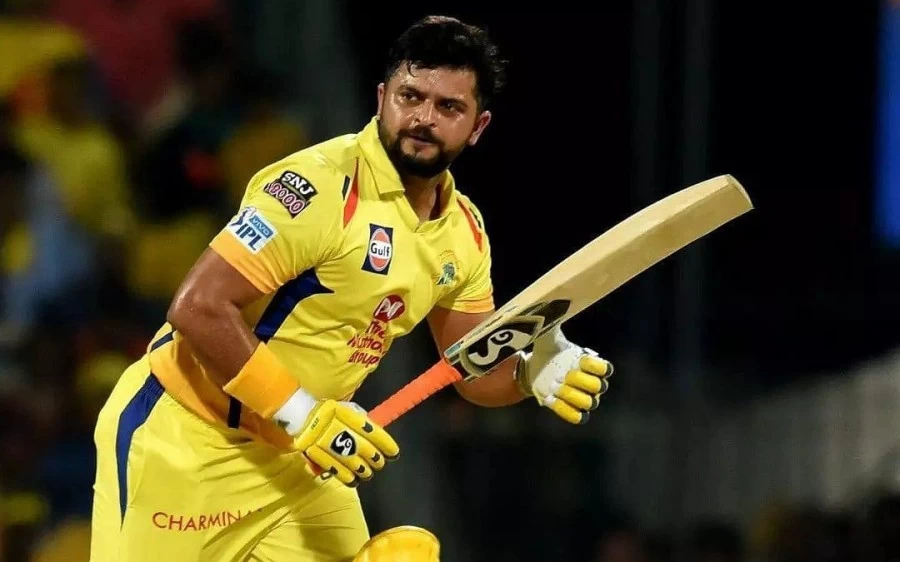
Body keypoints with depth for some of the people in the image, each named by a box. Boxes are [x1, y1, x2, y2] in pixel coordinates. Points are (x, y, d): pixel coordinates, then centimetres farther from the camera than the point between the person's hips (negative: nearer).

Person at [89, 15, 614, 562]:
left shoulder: (464, 230, 3)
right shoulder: (319, 185, -22)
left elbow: (477, 369, 12)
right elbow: (199, 309, -25)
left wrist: (532, 372, -10)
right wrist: (298, 411, -26)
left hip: (296, 456, 8)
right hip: (183, 438, -7)